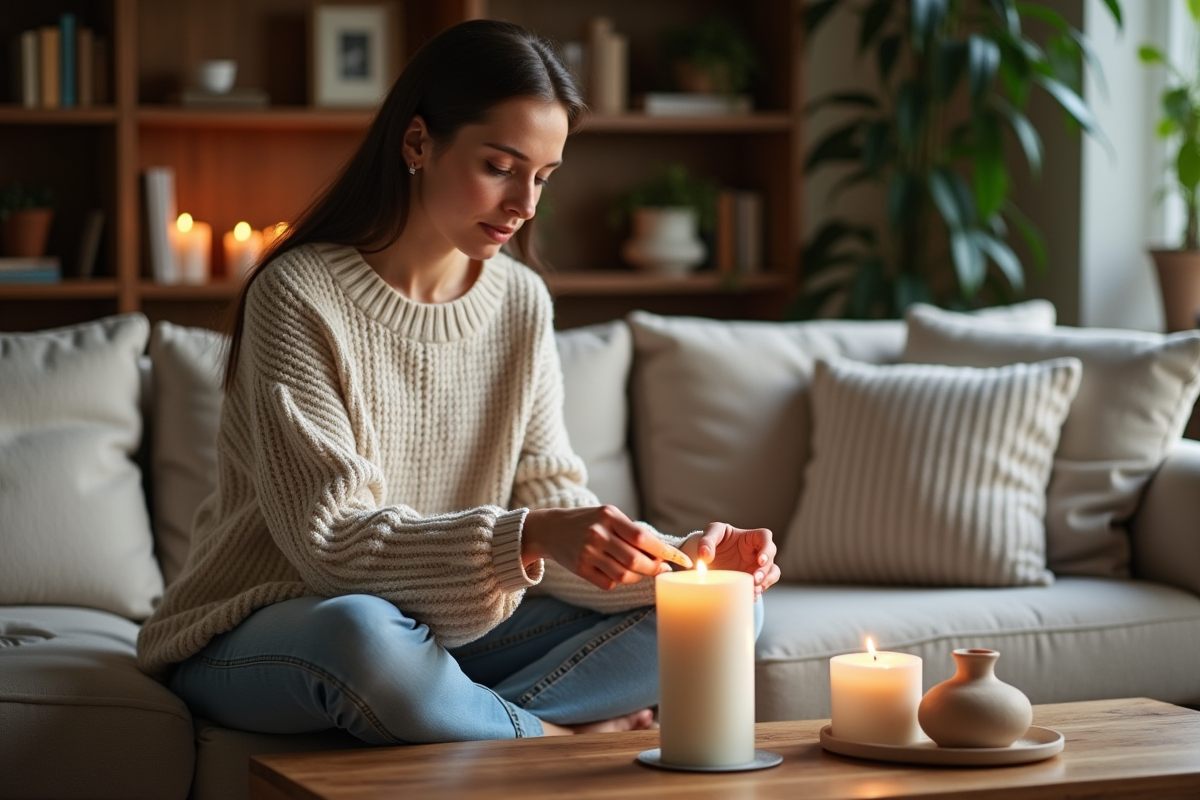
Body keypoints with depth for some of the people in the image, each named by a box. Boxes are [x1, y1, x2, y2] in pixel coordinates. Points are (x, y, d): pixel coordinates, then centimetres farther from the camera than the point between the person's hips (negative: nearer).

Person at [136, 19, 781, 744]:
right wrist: (526, 538, -38)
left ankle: (460, 719, -22)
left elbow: (550, 499, -2)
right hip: (258, 643, -6)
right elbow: (327, 541, -24)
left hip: (445, 633, 6)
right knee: (365, 631, -42)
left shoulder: (522, 304, 3)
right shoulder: (297, 296, -17)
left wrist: (683, 560, -22)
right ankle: (558, 736, -16)